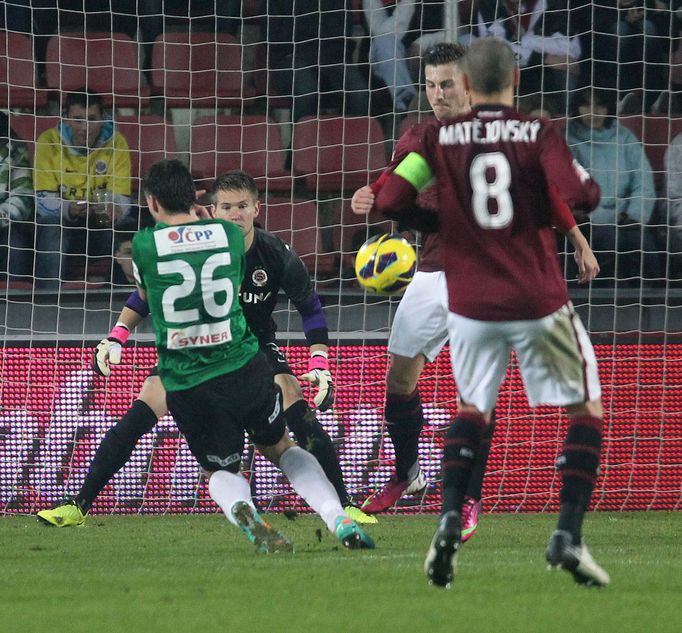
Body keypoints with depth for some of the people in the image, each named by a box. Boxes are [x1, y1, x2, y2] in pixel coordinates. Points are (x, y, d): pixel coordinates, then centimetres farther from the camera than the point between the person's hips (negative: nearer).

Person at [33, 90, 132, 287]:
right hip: (60, 221, -1)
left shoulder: (116, 143, -7)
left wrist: (114, 210, -35)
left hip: (101, 223, 1)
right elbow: (43, 200, -13)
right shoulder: (48, 142, -10)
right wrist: (68, 209, -36)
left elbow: (121, 198, -9)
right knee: (51, 228, -35)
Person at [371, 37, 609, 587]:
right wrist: (585, 181, 5)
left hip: (471, 308, 3)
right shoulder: (539, 133, -6)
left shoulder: (439, 138, 0)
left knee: (472, 409, 21)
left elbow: (389, 202, -3)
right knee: (587, 409, 11)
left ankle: (450, 518, -1)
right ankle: (568, 534, -2)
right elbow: (580, 197, -19)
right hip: (539, 304, -2)